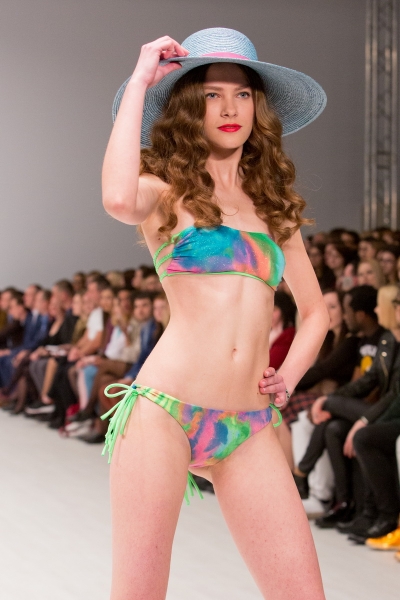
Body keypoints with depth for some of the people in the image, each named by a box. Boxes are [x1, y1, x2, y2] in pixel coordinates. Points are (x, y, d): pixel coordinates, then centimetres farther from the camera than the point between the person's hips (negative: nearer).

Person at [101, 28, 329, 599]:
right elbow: (118, 199, -22)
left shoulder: (274, 206, 17)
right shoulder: (166, 192, 4)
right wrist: (139, 81, -11)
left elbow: (314, 311, 27)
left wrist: (290, 374, 7)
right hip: (163, 415, -4)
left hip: (249, 430, 4)